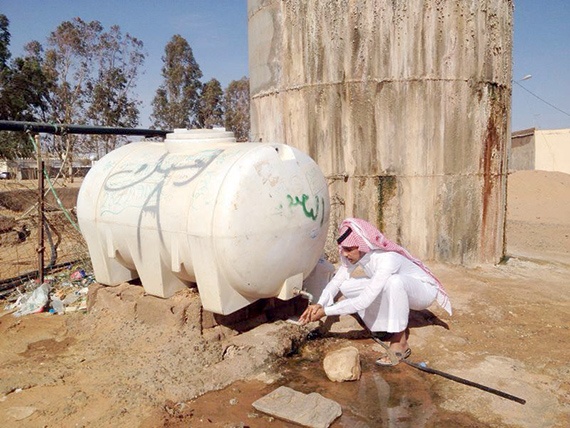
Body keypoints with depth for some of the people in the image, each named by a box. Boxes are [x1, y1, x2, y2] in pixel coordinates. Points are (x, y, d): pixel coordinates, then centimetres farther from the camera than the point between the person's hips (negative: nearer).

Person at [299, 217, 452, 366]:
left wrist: (325, 311, -35)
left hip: (423, 289, -7)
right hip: (396, 288, 7)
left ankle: (400, 342, -21)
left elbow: (364, 301, -39)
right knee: (347, 287, -11)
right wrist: (320, 304, -31)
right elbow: (336, 281, -13)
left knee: (393, 281, -41)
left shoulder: (386, 259, -38)